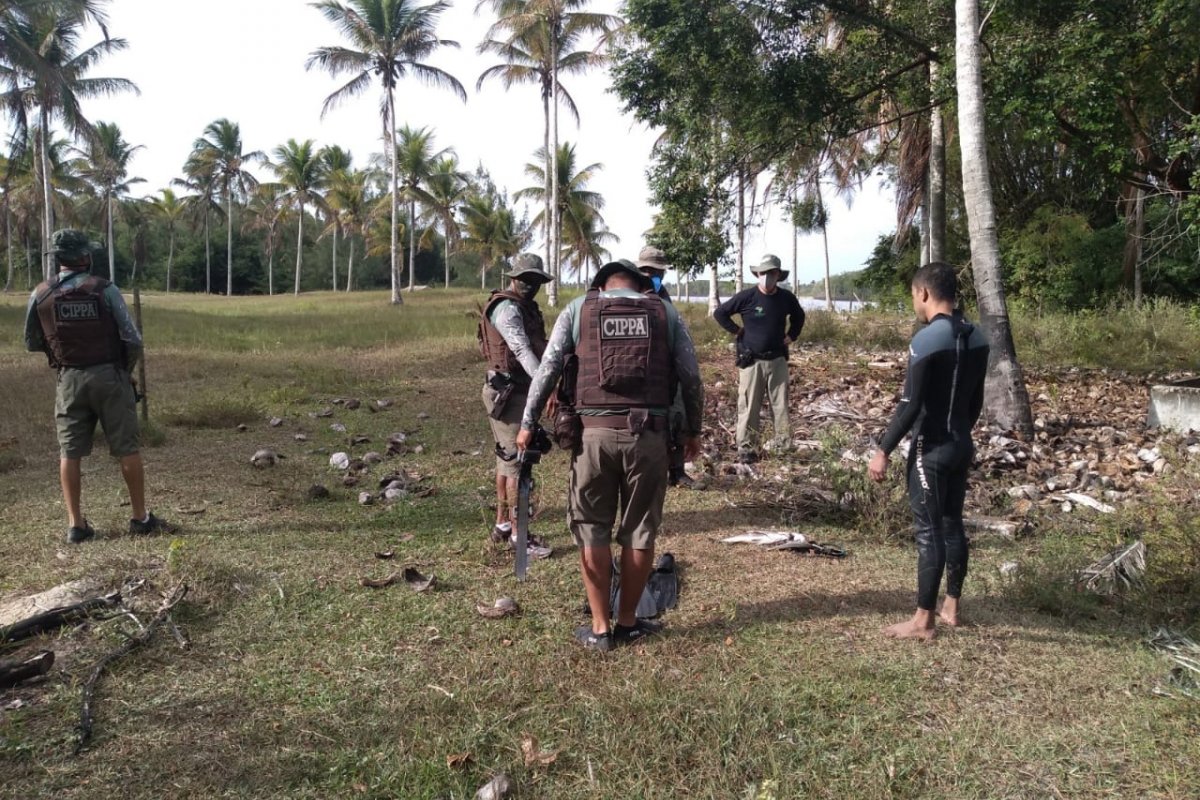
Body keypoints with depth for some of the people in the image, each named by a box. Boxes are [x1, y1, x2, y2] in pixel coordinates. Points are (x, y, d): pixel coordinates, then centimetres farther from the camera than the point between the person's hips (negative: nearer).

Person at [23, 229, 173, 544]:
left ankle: (76, 524, 8)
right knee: (128, 449, 5)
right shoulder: (105, 290, -9)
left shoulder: (41, 295, -1)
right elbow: (132, 340, -10)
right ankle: (140, 517, 11)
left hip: (70, 379, 3)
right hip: (109, 376, -2)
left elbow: (32, 344, 8)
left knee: (70, 452, 7)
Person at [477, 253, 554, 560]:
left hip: (520, 392, 10)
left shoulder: (525, 308, 16)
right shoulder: (506, 308, -15)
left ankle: (502, 525, 24)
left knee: (507, 458, 14)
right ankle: (518, 534, 0)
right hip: (508, 393, -10)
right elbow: (522, 349, -29)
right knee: (518, 460, -7)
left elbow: (535, 348, 18)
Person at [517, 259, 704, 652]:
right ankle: (628, 622, 23)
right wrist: (693, 430, 18)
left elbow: (547, 368, 3)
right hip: (648, 435, 1)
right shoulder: (665, 312, 11)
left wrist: (528, 424, 8)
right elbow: (691, 376, 8)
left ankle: (600, 627, 15)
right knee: (639, 532, 12)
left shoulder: (578, 308, 9)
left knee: (593, 530, 10)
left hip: (594, 432, -1)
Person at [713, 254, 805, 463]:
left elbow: (799, 316, 24)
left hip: (778, 360, 3)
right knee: (749, 407, -1)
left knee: (781, 405, 6)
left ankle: (785, 446, 14)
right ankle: (746, 448, 6)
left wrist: (792, 336, 11)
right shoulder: (746, 296, -8)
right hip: (751, 361, -3)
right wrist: (737, 331, -3)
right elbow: (719, 313, 0)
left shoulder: (787, 298, 3)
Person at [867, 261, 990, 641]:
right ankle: (951, 607, 29)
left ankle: (923, 620, 7)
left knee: (929, 531, -2)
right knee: (952, 525, 17)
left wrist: (883, 450, -14)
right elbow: (976, 401, 14)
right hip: (962, 445, 8)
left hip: (931, 449, -8)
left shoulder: (926, 339, -19)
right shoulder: (977, 338, 6)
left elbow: (910, 405, -21)